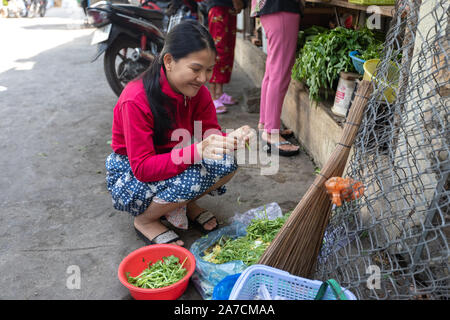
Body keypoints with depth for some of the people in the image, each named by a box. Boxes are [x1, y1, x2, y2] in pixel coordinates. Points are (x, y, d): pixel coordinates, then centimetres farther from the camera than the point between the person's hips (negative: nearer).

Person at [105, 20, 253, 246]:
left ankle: (184, 204, 6)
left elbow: (211, 138, -9)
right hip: (129, 176, -5)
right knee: (195, 175, -33)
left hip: (172, 164, 6)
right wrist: (196, 151, -45)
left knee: (227, 162, -21)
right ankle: (144, 220, -5)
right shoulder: (136, 100, -28)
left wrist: (231, 139, -34)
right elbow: (142, 168, -31)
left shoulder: (198, 92, -9)